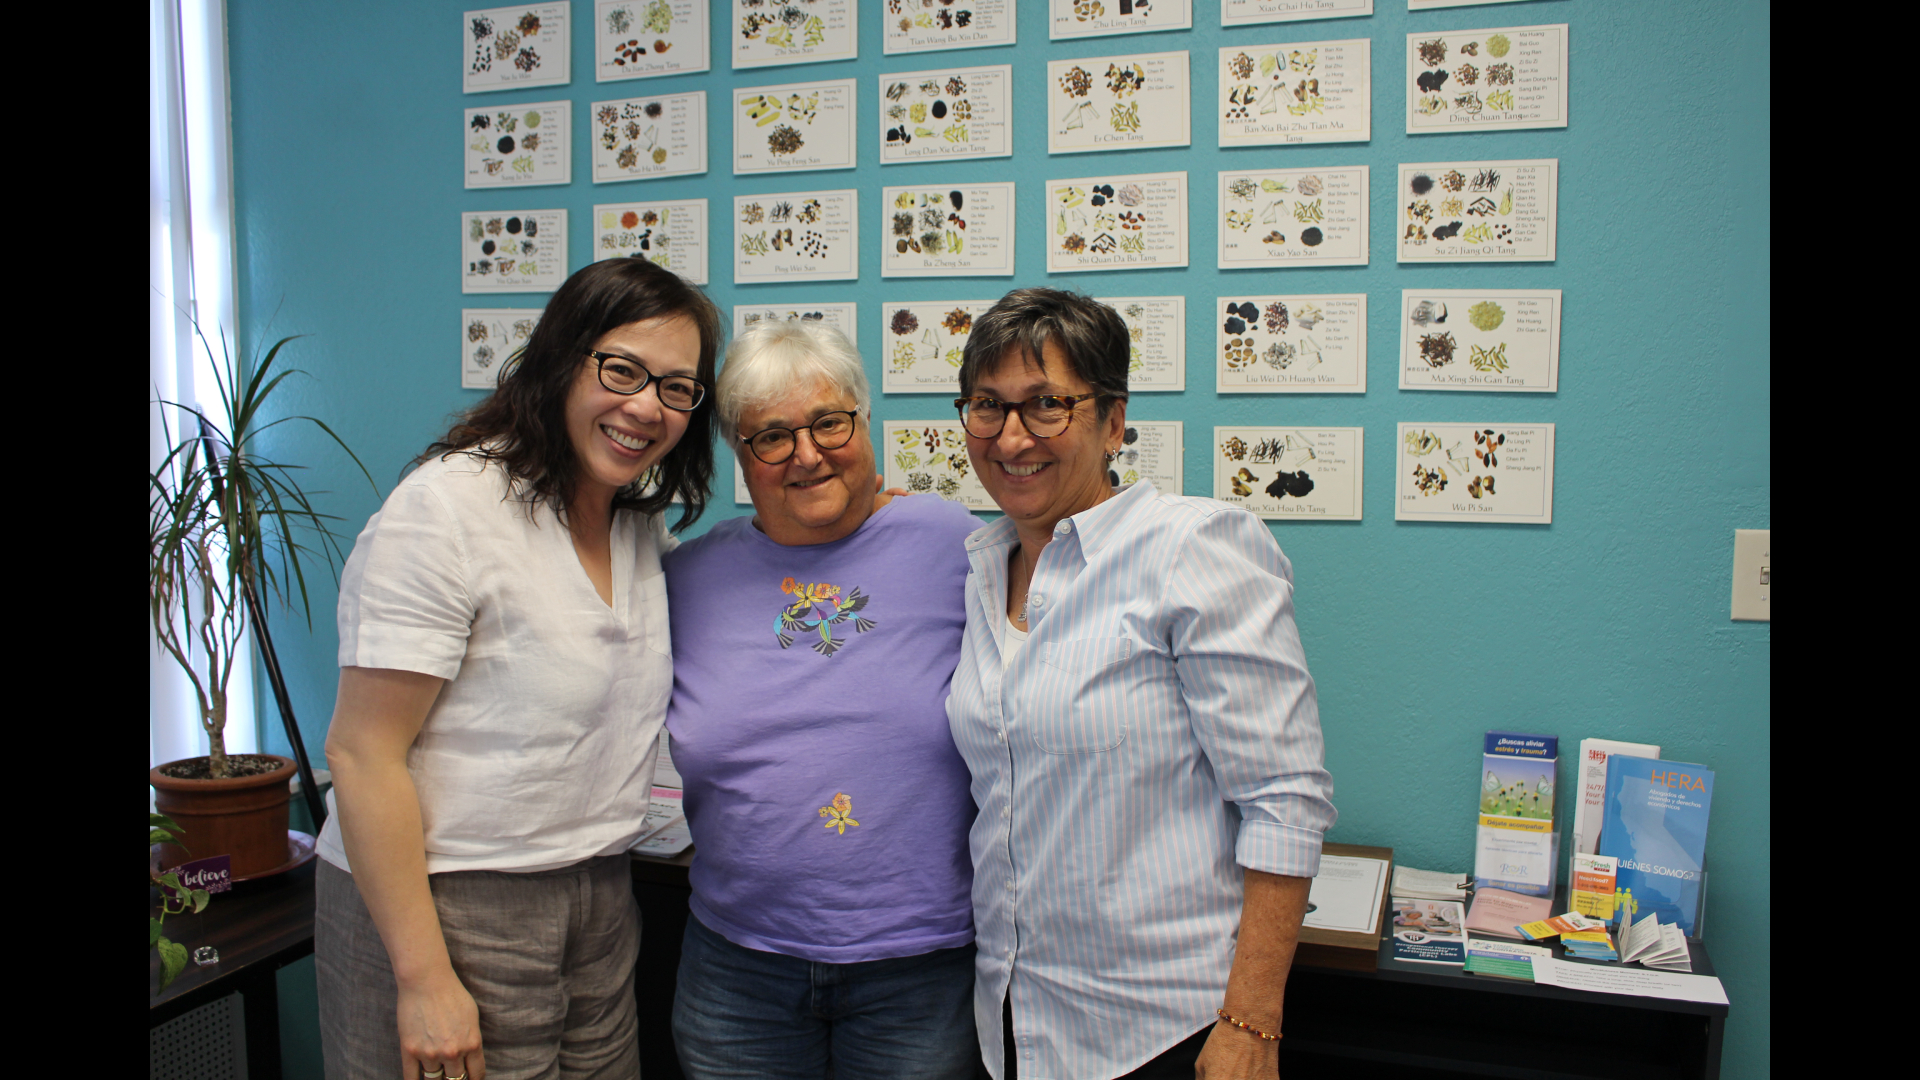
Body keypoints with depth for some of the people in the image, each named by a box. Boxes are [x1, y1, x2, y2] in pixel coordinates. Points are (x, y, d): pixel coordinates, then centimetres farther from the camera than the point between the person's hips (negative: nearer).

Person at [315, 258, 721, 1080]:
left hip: (599, 909, 7)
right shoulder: (447, 507, -16)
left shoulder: (644, 526, 7)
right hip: (447, 910, -7)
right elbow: (362, 754, -18)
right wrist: (425, 978, -19)